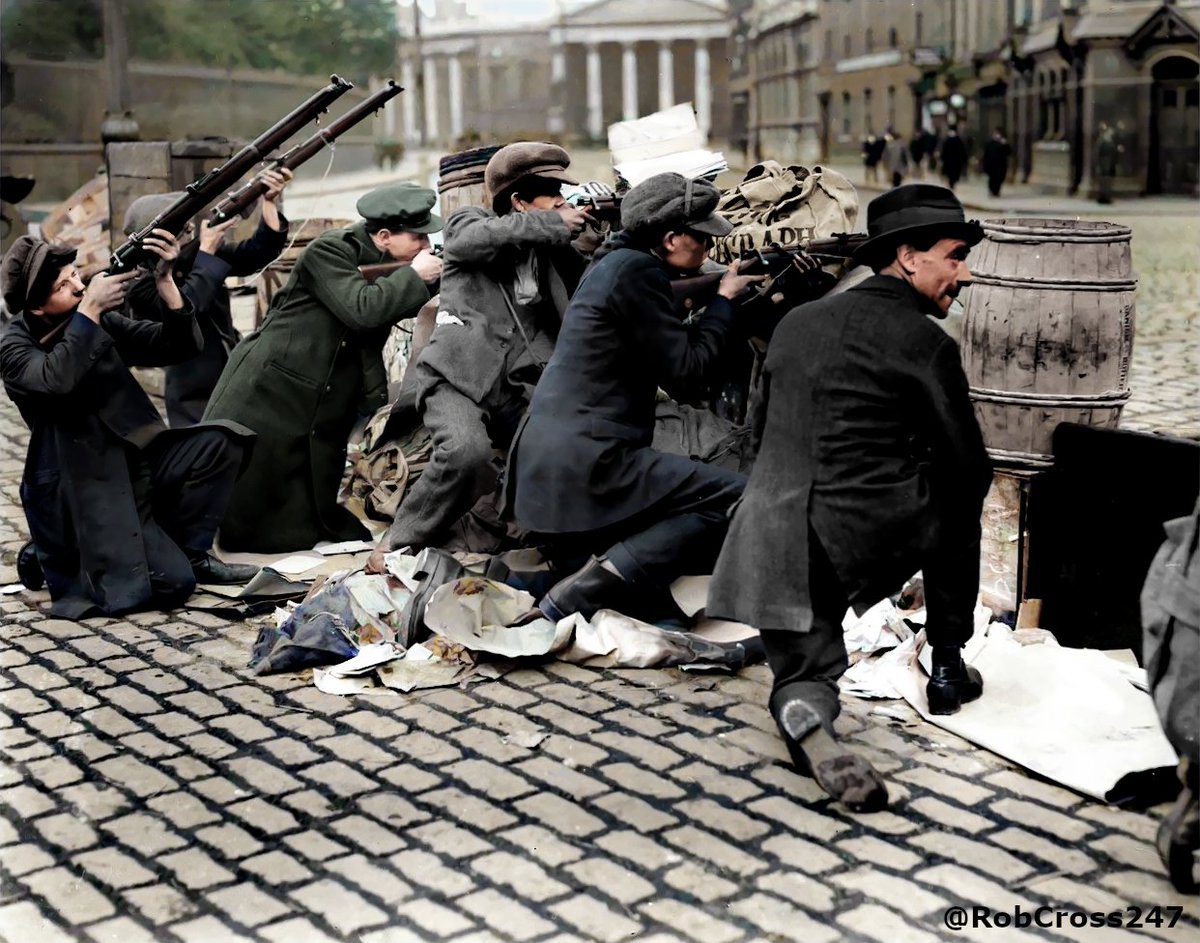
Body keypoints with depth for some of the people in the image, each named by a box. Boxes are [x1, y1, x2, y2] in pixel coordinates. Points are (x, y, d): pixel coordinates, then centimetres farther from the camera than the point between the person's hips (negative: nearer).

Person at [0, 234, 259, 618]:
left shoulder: (101, 323, 4)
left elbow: (180, 347, -3)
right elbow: (57, 381, -33)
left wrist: (164, 280, -17)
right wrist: (89, 308, -29)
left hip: (137, 464, 6)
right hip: (87, 491, -6)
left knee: (218, 442, -19)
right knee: (172, 583, -19)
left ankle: (188, 553, 1)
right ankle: (57, 559, 8)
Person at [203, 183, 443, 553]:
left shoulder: (384, 263, 6)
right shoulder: (328, 251, -17)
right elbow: (361, 308, -29)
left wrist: (431, 278, -3)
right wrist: (414, 276, -19)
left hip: (324, 407, 7)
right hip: (270, 392, -7)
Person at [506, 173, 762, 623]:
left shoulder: (617, 264, 17)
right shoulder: (637, 271, -12)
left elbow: (675, 349, 23)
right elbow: (686, 374, -12)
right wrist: (725, 299, 0)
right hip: (585, 464, -10)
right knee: (736, 497, -13)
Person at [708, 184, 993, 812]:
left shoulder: (797, 321, 13)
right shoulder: (924, 341, -5)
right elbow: (970, 470, 0)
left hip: (770, 542, 5)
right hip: (868, 539, -4)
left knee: (804, 675, 18)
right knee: (959, 499, 25)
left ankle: (805, 716, -19)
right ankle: (947, 670, 29)